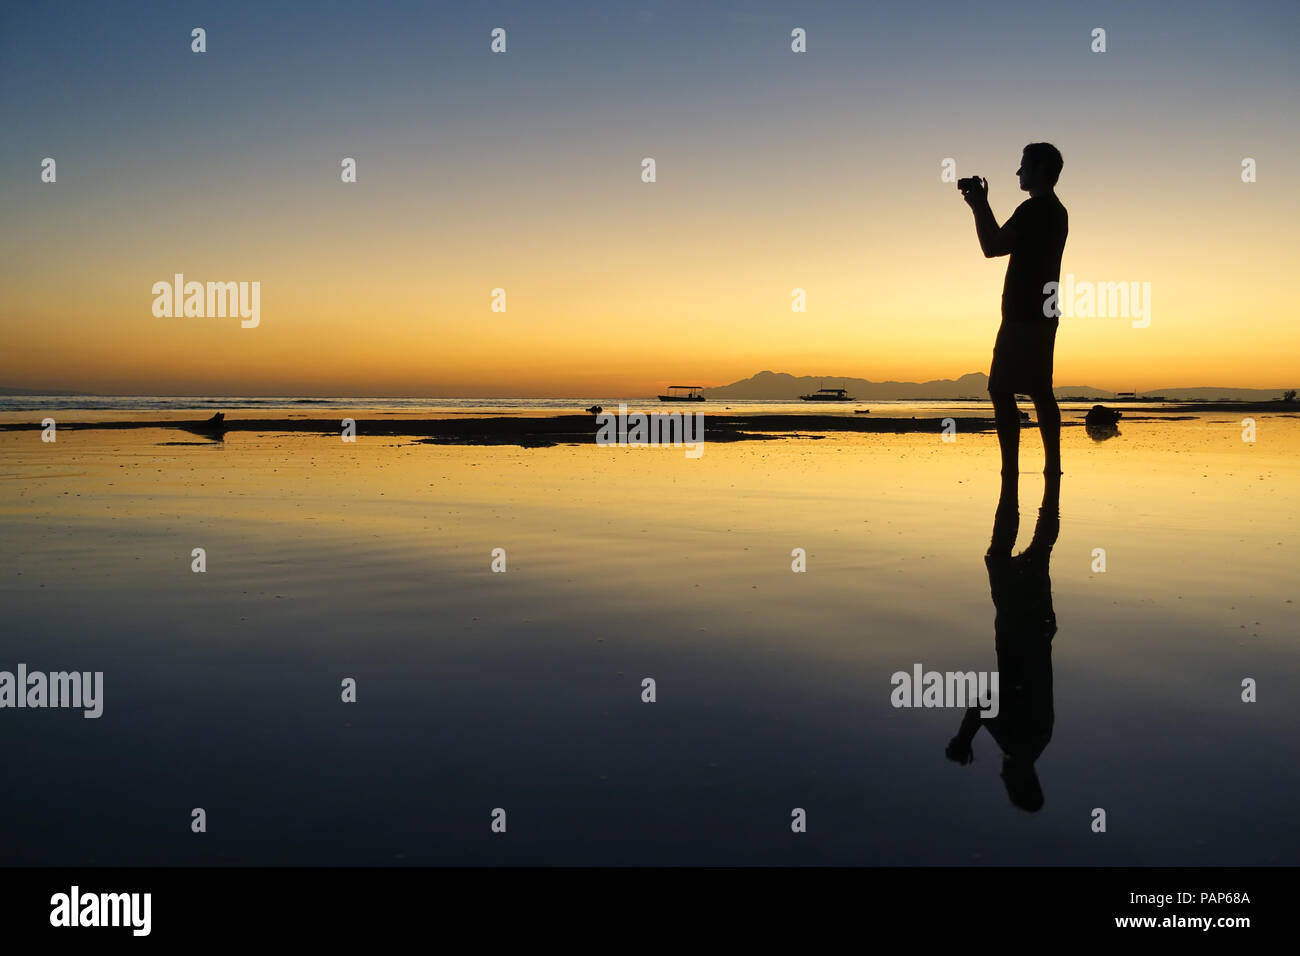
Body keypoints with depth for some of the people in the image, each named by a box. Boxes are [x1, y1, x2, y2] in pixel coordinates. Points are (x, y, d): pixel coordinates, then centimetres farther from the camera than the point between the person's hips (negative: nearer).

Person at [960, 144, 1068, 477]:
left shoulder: (1034, 209, -14)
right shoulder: (1055, 211, 18)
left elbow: (992, 247, -14)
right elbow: (1003, 244, 24)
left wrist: (979, 205, -2)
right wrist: (981, 206, 21)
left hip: (1024, 316, -10)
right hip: (1041, 314, 10)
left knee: (1001, 389, -9)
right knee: (1040, 391, 11)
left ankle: (1010, 468, -11)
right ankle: (1052, 465, 13)